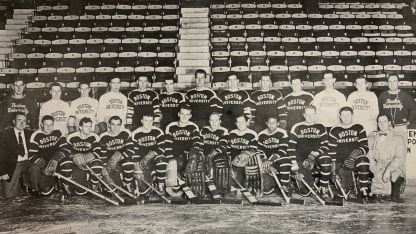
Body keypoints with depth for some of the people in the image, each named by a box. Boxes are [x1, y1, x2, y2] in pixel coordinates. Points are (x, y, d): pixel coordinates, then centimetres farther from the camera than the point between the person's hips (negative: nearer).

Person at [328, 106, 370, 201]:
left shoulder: (359, 128, 6)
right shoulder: (334, 131, 5)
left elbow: (365, 147, -2)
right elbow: (332, 151, 3)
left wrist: (356, 153, -23)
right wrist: (333, 170, -5)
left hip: (355, 160, 1)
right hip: (341, 163, -1)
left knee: (363, 160, -35)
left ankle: (363, 190, -24)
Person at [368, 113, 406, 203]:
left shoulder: (398, 138, 7)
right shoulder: (371, 138, 13)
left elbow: (400, 158, -5)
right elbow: (370, 157, 4)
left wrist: (388, 170, -21)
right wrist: (376, 172, -14)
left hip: (394, 168, 0)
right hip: (378, 168, 1)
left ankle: (395, 195, -6)